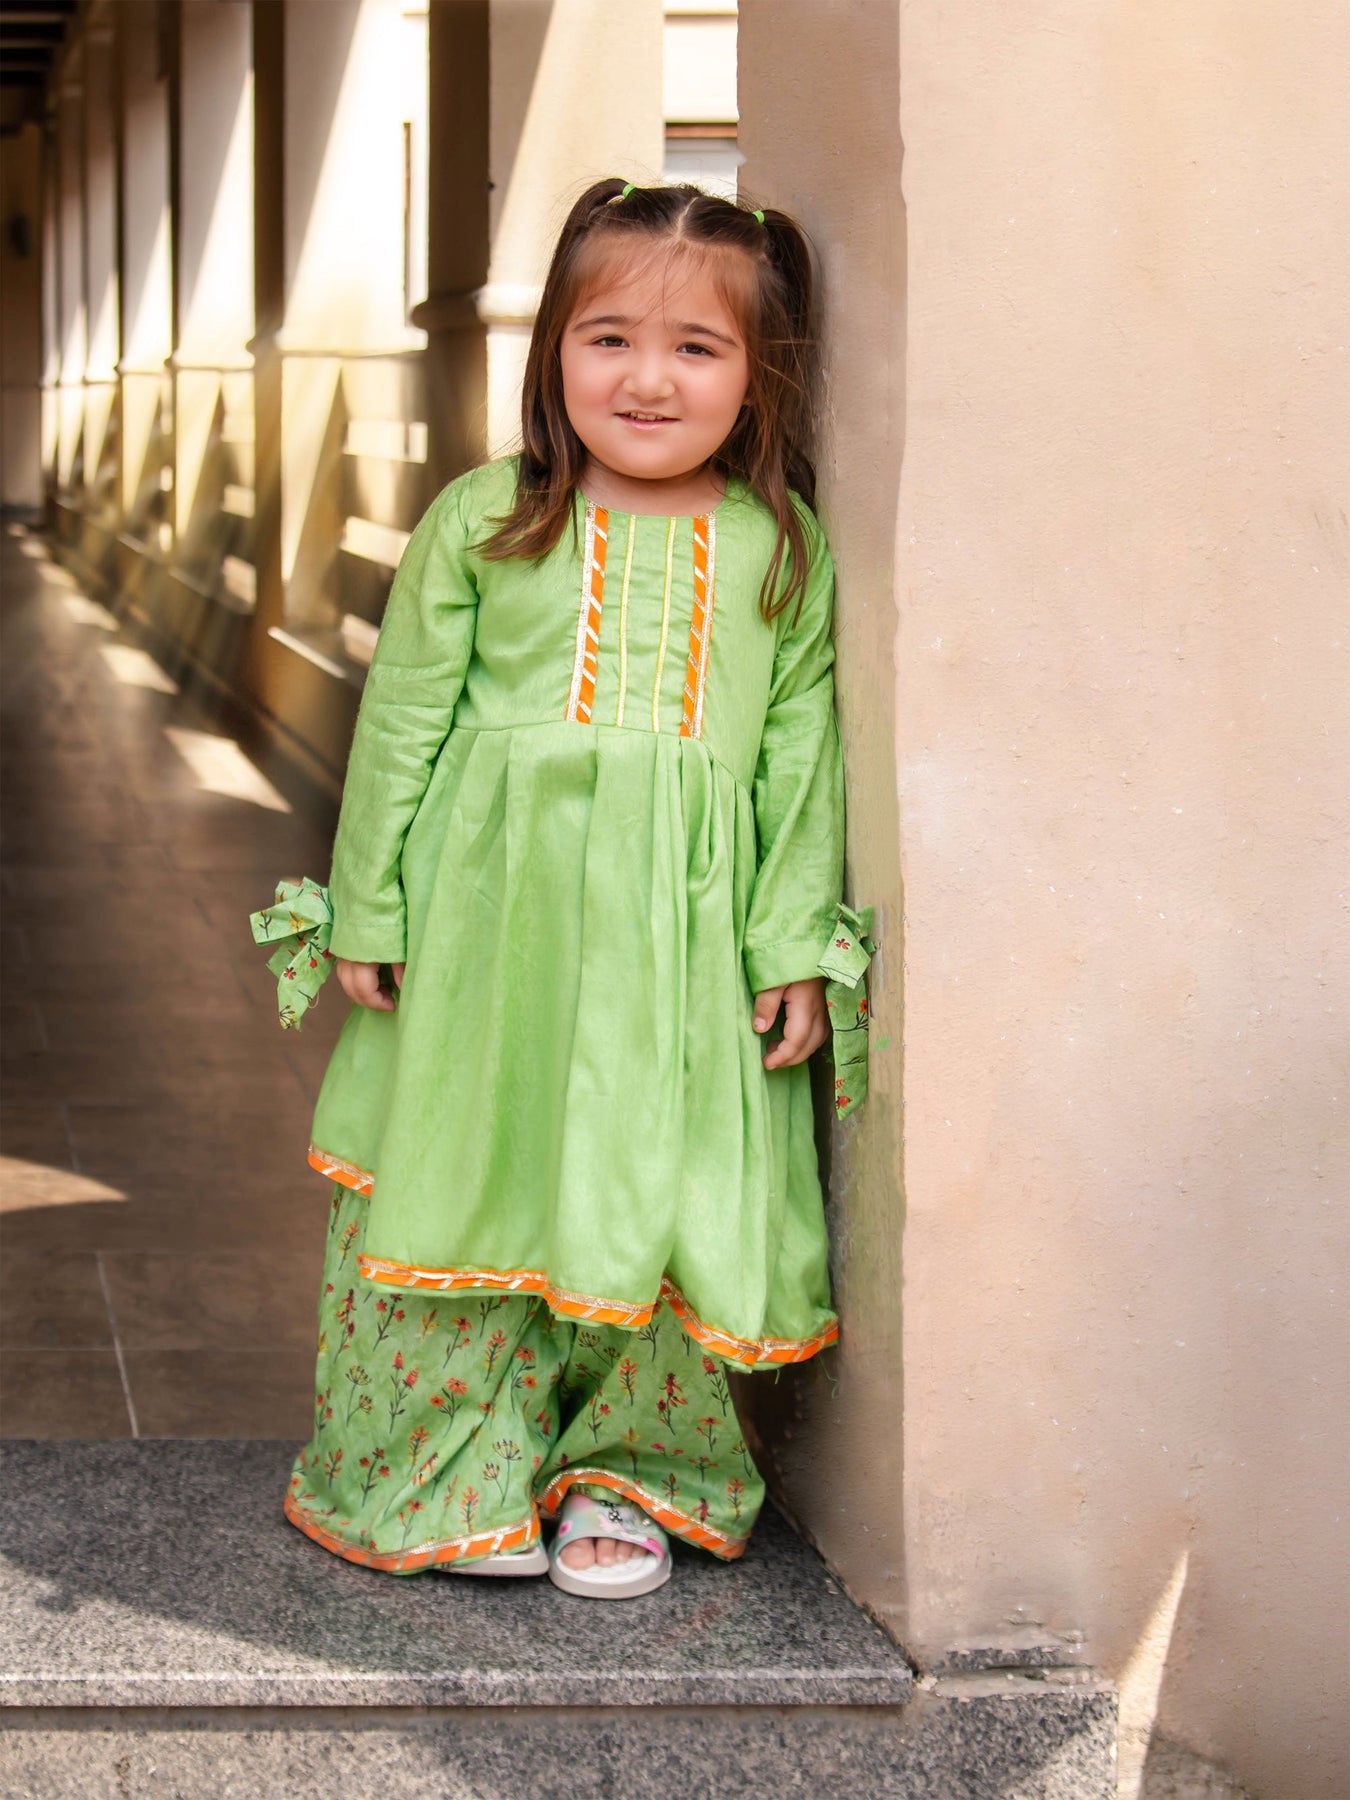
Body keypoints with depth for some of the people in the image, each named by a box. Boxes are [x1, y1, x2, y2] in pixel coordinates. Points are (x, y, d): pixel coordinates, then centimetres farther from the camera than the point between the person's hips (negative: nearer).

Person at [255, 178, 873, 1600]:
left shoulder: (784, 551, 3)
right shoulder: (481, 523, 0)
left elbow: (804, 757, 5)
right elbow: (400, 724, 4)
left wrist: (796, 942, 1)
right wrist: (366, 914, 4)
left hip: (685, 942, 1)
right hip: (490, 920, 0)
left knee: (662, 1200, 4)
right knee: (471, 1177, 5)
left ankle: (624, 1477, 24)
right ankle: (468, 1479, 21)